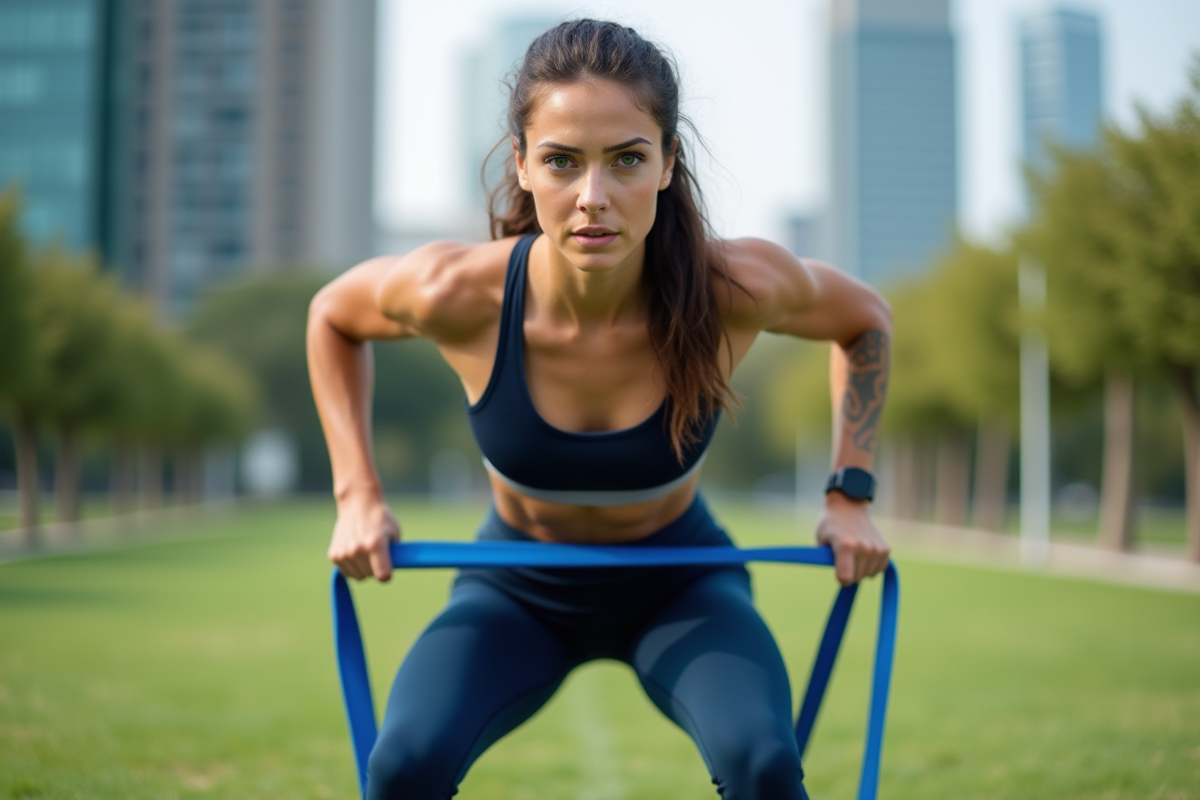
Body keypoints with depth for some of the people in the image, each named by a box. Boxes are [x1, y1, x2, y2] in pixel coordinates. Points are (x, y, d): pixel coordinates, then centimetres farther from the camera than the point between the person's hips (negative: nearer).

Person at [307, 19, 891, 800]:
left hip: (680, 585, 0)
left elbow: (865, 318, -4)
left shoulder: (734, 289, -28)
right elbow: (332, 316, -4)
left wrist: (850, 494, -10)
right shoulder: (458, 294, -28)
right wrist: (359, 495, -10)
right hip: (517, 589, 1)